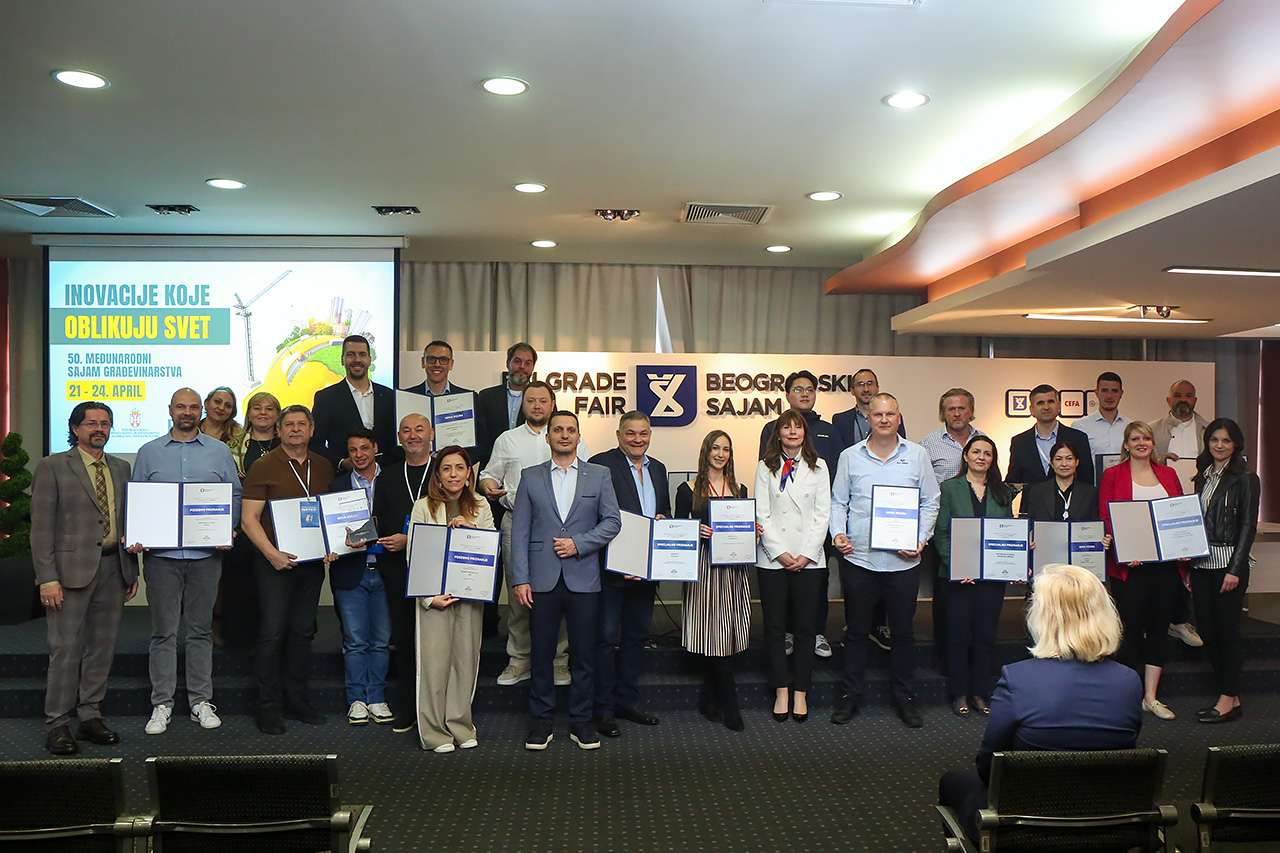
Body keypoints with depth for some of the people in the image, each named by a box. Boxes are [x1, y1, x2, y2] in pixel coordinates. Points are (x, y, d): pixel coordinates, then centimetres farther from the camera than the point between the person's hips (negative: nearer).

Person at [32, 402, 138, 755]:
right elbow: (41, 527, -5)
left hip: (112, 568, 5)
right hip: (72, 569, -5)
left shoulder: (120, 468, 14)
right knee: (66, 649, -3)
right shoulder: (53, 467, -2)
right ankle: (57, 724, 8)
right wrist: (47, 579, -12)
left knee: (103, 647, 9)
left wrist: (132, 570, 12)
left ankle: (90, 716, 20)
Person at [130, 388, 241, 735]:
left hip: (206, 554, 0)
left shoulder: (219, 452, 8)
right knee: (163, 630, 3)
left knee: (201, 629, 6)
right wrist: (135, 537, -7)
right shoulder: (149, 452, 9)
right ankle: (162, 704, 11)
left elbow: (235, 496, 7)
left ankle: (201, 700, 14)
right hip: (161, 554, 0)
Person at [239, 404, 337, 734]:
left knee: (303, 631, 10)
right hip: (275, 560, -5)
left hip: (312, 560, 5)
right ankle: (268, 706, 6)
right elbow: (249, 519, -8)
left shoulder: (323, 467, 11)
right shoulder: (264, 466, -4)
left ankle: (297, 700, 20)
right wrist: (271, 553, -20)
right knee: (274, 631, -4)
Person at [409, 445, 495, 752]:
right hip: (434, 594, -3)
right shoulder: (424, 507, 1)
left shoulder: (480, 507, 10)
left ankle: (460, 725, 16)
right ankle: (435, 731, 5)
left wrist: (470, 529, -10)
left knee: (466, 657, 4)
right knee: (435, 659, -5)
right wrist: (428, 597, -11)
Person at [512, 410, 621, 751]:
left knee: (583, 655, 4)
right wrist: (520, 578, -4)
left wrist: (579, 543, -11)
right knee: (541, 654, 4)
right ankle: (541, 721, 17)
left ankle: (581, 722, 17)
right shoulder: (530, 477, 8)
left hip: (583, 579, 0)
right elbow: (519, 531, 4)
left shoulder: (599, 475, 8)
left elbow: (612, 521, 3)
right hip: (542, 579, 0)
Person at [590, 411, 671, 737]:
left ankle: (627, 701, 26)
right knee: (607, 637, 0)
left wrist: (663, 521, -2)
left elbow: (666, 512, 22)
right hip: (612, 567, -7)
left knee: (637, 635, 14)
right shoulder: (601, 464, -8)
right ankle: (603, 709, 9)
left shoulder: (658, 469, 15)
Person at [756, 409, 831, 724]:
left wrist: (806, 554, -7)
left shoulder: (818, 466, 8)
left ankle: (800, 692, 11)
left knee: (804, 626, 3)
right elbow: (762, 514, 2)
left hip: (808, 559, 0)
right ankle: (781, 691, 11)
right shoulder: (766, 467, 7)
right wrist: (780, 553, -8)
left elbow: (822, 514, 3)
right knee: (774, 627, 2)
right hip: (772, 557, 0)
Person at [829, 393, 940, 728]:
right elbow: (838, 502, 8)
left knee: (902, 631, 10)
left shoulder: (917, 455, 4)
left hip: (903, 560, 0)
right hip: (858, 559, 0)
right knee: (856, 631, 8)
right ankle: (849, 696, 20)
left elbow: (930, 503, 6)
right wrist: (838, 533, -9)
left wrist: (920, 539, -6)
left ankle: (905, 699, 23)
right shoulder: (850, 457, 4)